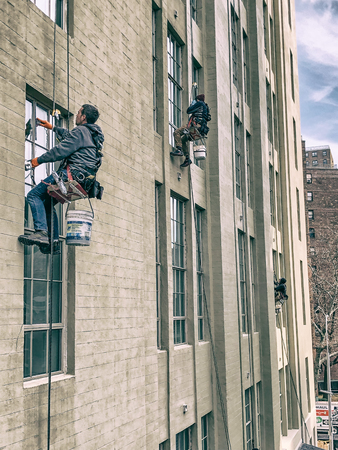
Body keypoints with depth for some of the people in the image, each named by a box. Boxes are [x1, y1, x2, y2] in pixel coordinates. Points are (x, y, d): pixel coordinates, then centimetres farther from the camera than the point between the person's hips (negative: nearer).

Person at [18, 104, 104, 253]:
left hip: (72, 174, -10)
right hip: (84, 180, 10)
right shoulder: (94, 134, 23)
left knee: (34, 195, -11)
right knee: (47, 202, 21)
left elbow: (61, 150, -14)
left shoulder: (80, 131, -7)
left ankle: (41, 232, -25)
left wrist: (39, 160, -1)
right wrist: (52, 127, 50)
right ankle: (54, 242, 13)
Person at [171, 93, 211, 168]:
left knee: (177, 132, -16)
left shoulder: (200, 103, 3)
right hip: (201, 129, 10)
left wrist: (192, 104, 18)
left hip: (195, 125, -10)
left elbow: (188, 111, 1)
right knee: (183, 140, 17)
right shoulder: (205, 107, 30)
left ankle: (179, 150, -29)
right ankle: (187, 159, 7)